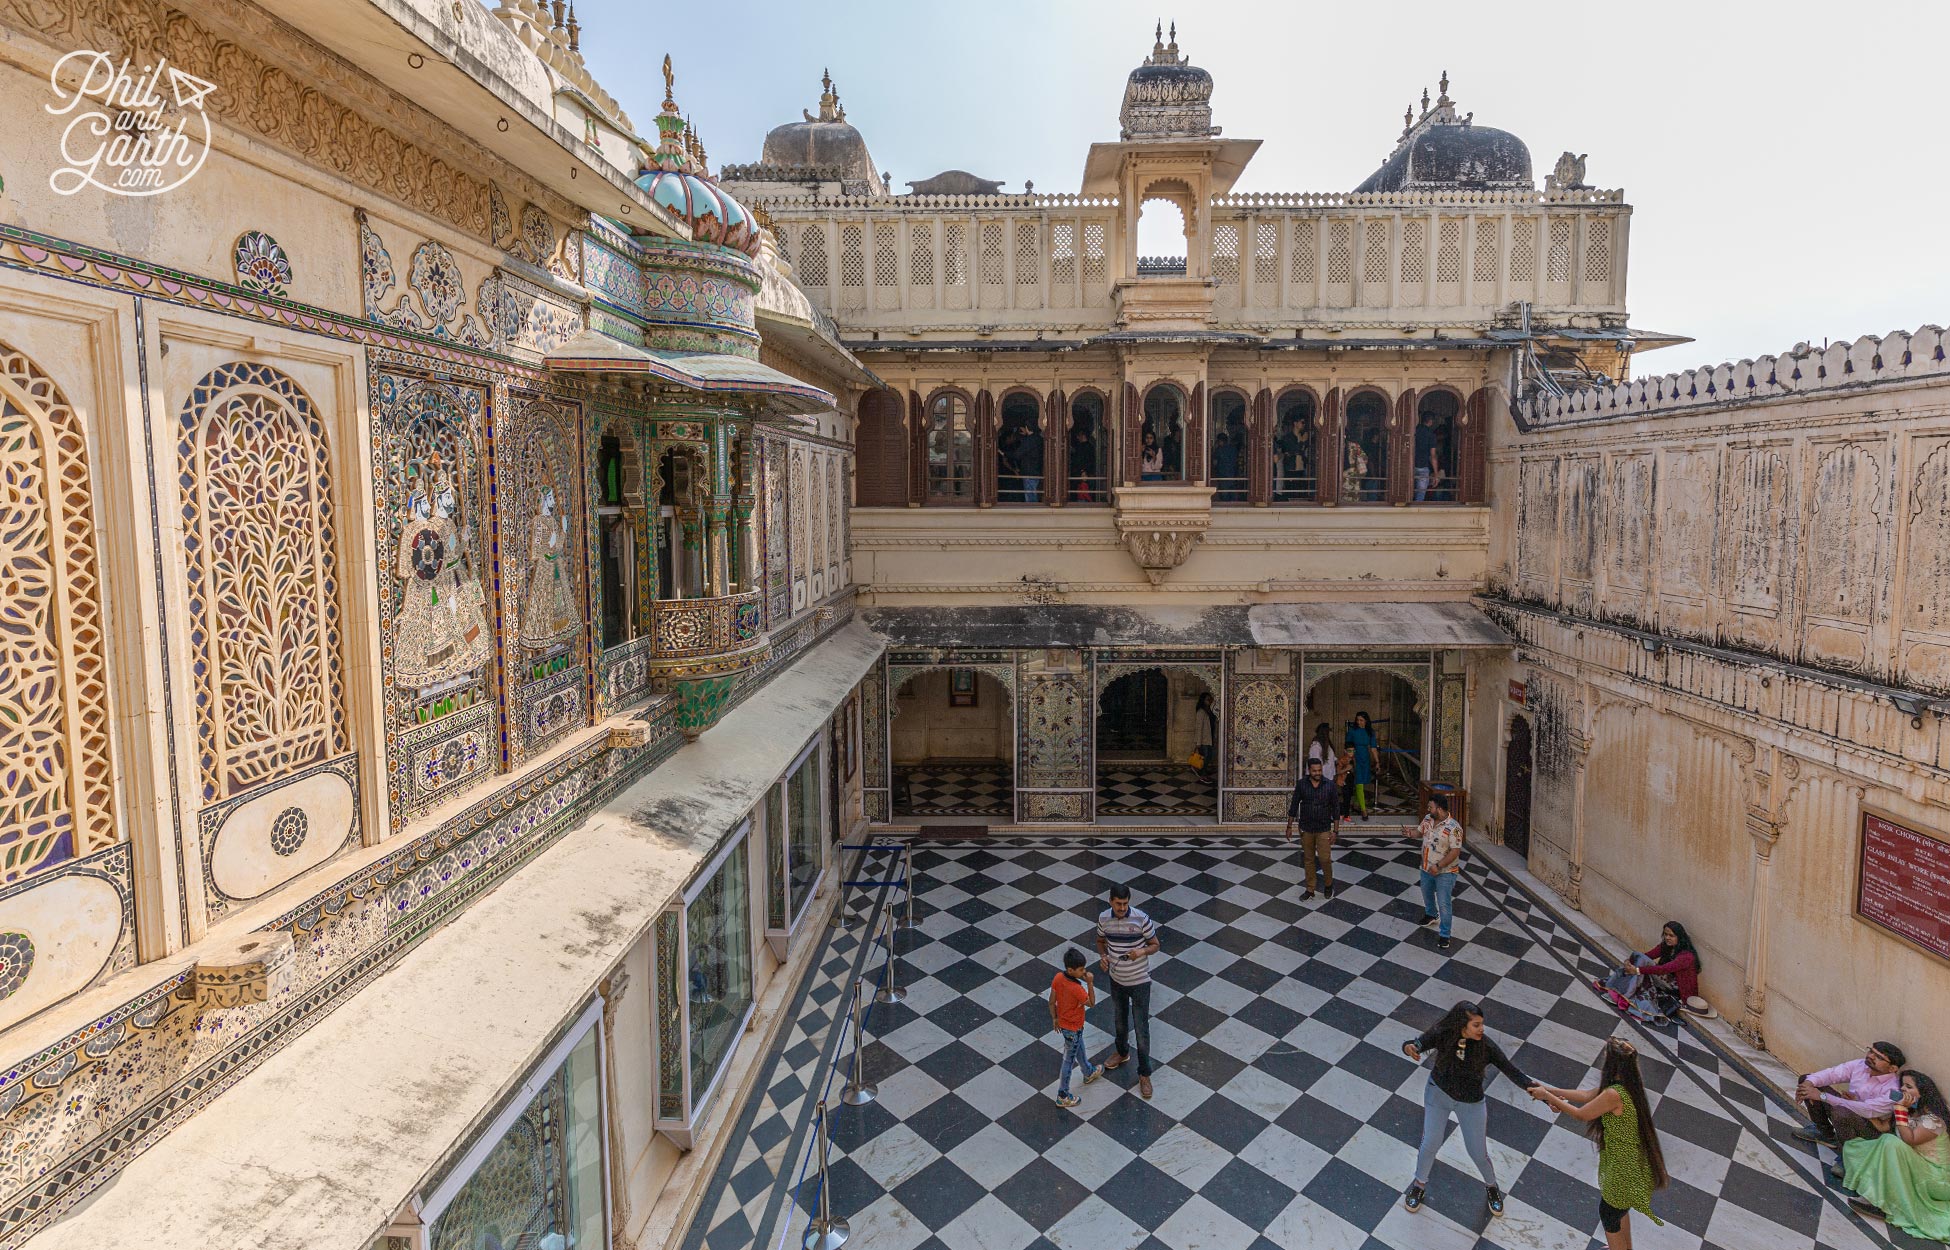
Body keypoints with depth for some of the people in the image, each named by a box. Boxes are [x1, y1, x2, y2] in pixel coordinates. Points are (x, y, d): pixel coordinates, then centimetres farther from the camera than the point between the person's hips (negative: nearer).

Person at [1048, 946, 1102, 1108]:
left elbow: (1052, 1001, -4)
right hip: (1073, 1029, -7)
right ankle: (1062, 1096, 25)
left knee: (1079, 1049, 31)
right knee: (1068, 1061, 10)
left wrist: (1055, 1018, 11)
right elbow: (1092, 1003, -19)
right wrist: (1090, 983, -27)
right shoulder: (1076, 989, -36)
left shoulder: (1058, 978, -16)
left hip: (1062, 1023, 7)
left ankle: (1089, 1072, 56)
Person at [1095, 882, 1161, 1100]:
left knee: (1141, 1028, 3)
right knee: (1121, 1019, 25)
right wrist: (1103, 956, -14)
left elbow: (1155, 945, -10)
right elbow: (1101, 941, 6)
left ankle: (1144, 1073, 19)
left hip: (1139, 981, -4)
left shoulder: (1141, 919, -23)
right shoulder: (1104, 918, -12)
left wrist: (1142, 952, -30)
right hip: (1117, 980, 4)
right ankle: (1122, 1053, 50)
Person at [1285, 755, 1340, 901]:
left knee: (1325, 859, -3)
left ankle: (1328, 885, 23)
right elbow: (1294, 805, 1)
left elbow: (1336, 809, -4)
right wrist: (1289, 826, 2)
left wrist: (1335, 831, -5)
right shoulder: (1301, 784, -6)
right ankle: (1310, 890, 23)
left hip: (1323, 829, -2)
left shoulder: (1330, 785, -10)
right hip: (1306, 829, 2)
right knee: (1308, 860, 10)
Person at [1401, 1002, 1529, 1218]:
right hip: (1438, 1094, 0)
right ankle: (1420, 1185, 34)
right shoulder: (1442, 1035, -26)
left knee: (1478, 1152, 11)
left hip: (1471, 1103, 0)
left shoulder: (1486, 1046, -25)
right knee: (1430, 1143, 6)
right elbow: (1418, 1044, -33)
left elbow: (1511, 1071, -21)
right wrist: (1409, 1048, -58)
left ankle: (1492, 1187, 45)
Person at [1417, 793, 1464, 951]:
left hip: (1445, 871, -7)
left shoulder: (1453, 828, -28)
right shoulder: (1427, 819, -6)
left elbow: (1455, 852, -27)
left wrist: (1438, 866, -28)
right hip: (1427, 868, 7)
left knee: (1444, 903, -3)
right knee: (1427, 893, 27)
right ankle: (1431, 915, 54)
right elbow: (1421, 831, 13)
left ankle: (1444, 935, 10)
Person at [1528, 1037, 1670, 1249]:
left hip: (1624, 1169, -8)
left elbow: (1581, 1114, -20)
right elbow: (1588, 1095, 4)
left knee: (1608, 1214, 17)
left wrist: (1548, 1096, -10)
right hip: (1631, 1161, 8)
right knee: (1619, 1209, 32)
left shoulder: (1614, 1095, -34)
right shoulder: (1628, 1084, -6)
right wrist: (1552, 1091, 4)